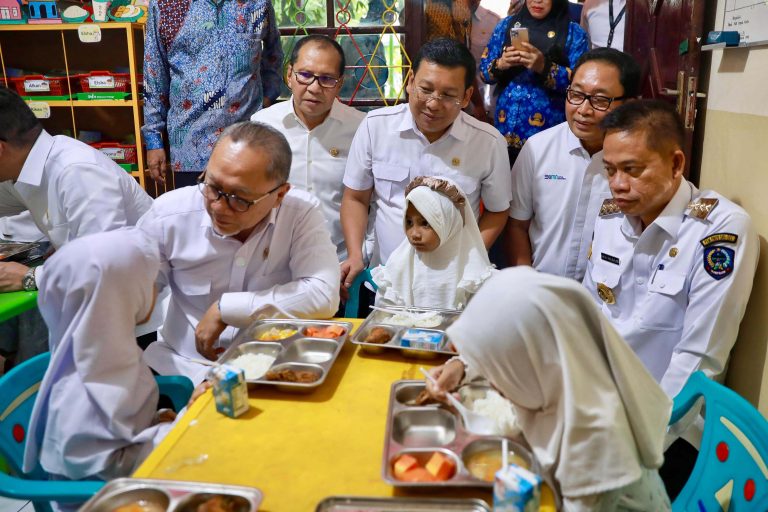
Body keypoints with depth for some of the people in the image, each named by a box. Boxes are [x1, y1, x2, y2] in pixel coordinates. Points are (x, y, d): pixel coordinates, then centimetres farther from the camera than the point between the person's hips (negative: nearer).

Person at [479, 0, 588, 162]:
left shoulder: (573, 33, 1)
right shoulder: (507, 24, 9)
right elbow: (484, 69, 9)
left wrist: (544, 66, -21)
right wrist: (500, 64, -13)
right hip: (505, 128, 3)